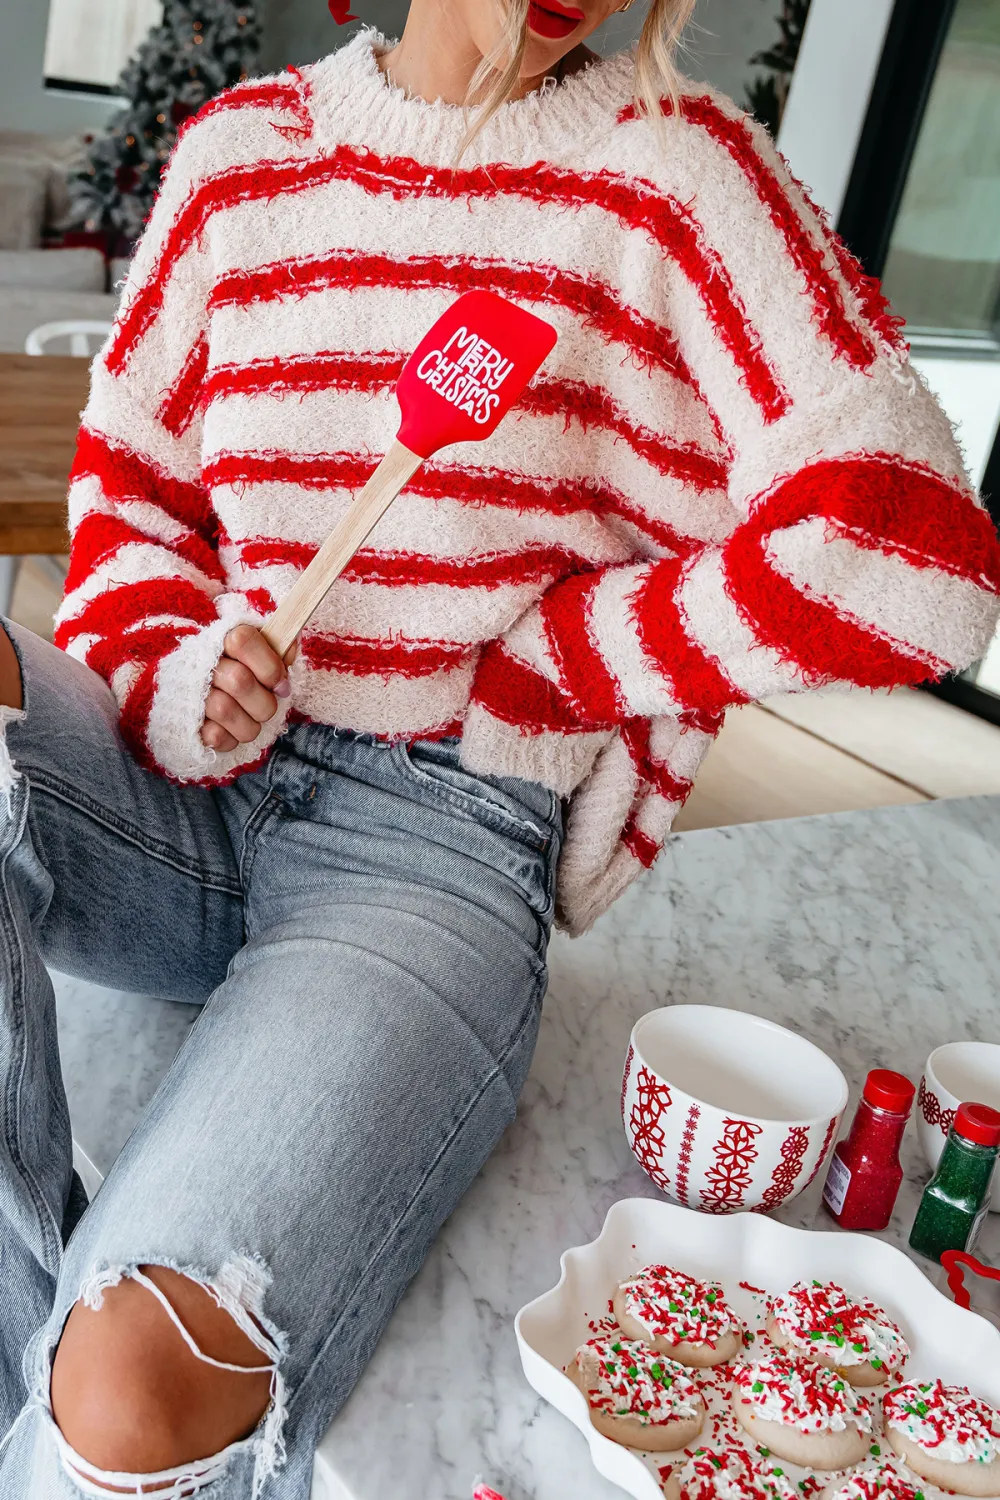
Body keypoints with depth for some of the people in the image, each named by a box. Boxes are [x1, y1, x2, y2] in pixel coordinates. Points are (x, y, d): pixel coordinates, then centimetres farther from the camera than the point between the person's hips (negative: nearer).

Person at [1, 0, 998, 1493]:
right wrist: (173, 683, -4)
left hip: (441, 844, -4)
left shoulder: (672, 168, -2)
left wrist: (530, 657, -6)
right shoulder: (238, 151, 11)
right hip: (189, 779, 5)